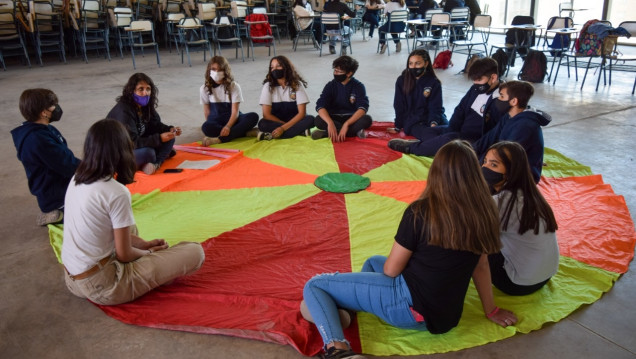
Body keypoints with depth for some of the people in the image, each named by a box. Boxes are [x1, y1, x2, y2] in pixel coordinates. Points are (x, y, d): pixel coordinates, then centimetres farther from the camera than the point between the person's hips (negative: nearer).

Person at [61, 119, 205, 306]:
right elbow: (124, 255, -13)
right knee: (195, 251, -9)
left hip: (72, 279, 8)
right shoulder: (116, 192, -22)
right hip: (101, 287, -8)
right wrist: (149, 252, 6)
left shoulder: (76, 180, 2)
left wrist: (143, 244, 13)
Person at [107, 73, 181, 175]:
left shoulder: (145, 105, -3)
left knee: (169, 138, -5)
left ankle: (156, 163, -19)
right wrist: (159, 138, -36)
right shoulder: (123, 111, -27)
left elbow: (155, 125, 7)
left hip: (140, 145, 9)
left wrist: (170, 129, -15)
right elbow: (131, 142, -31)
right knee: (147, 152, -36)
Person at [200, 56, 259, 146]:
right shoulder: (204, 88, 3)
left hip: (232, 119, 0)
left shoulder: (234, 86, -3)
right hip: (216, 121, 0)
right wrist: (210, 124, -11)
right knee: (206, 127, -37)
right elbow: (207, 111, 6)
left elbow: (235, 111, -11)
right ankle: (245, 133, -30)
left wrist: (228, 126, -28)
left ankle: (219, 139, -39)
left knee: (253, 116, -30)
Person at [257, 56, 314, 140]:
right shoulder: (268, 86, -6)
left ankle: (271, 135, -30)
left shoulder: (297, 84, -7)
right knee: (262, 124, -31)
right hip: (275, 122, 0)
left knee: (310, 119, -29)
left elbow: (302, 113, -13)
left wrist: (283, 128, -24)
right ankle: (300, 131, -27)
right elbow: (266, 114, -10)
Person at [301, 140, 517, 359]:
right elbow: (481, 264, 8)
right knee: (373, 262, 31)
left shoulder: (421, 212, -18)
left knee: (314, 286, -3)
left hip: (412, 305, -7)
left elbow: (391, 270, -9)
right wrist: (491, 310, 21)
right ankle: (340, 309, 11)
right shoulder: (482, 212, -4)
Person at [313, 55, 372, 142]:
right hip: (334, 118, 1)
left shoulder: (358, 86, -7)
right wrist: (330, 123, -35)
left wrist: (346, 124, -34)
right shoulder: (331, 85, -4)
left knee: (367, 119, -31)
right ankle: (355, 131, -26)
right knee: (318, 120, -30)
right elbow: (320, 106, -16)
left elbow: (363, 108, -20)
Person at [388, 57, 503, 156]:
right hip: (458, 131, 10)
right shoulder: (475, 89, 8)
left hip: (476, 141, -9)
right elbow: (460, 111, 11)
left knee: (449, 139, -33)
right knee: (428, 131, 4)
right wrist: (451, 130, -5)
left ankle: (412, 147, -15)